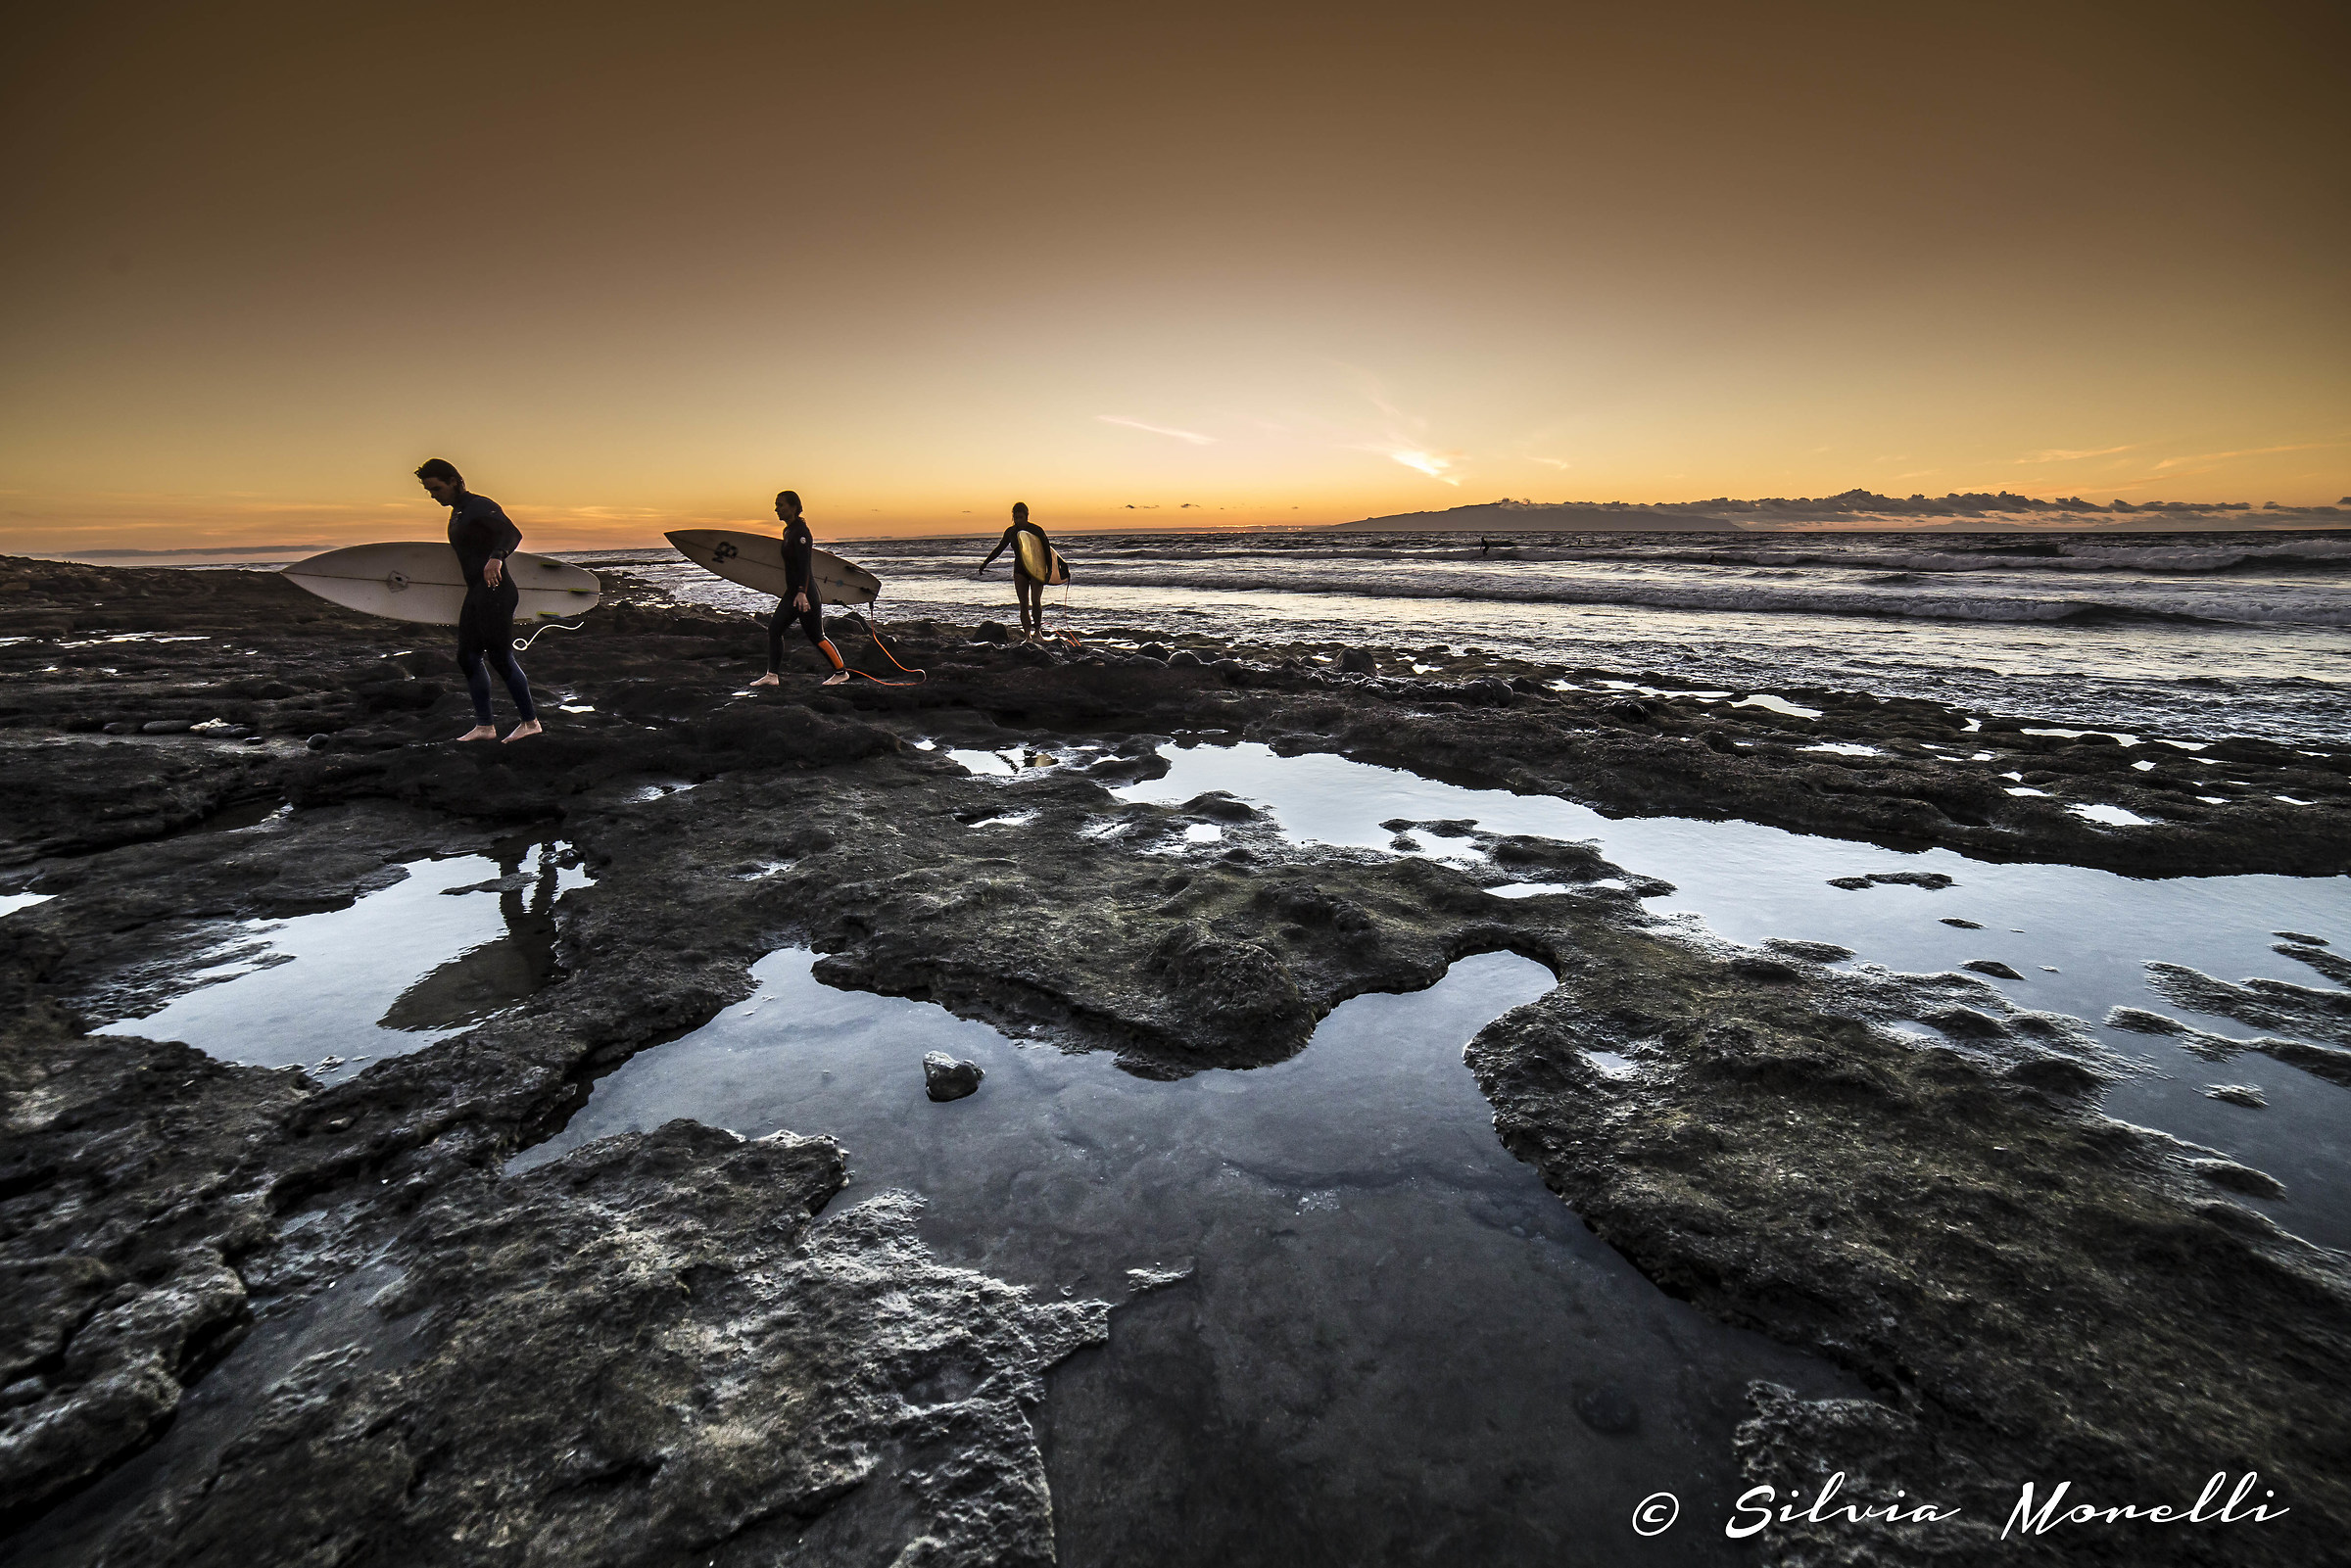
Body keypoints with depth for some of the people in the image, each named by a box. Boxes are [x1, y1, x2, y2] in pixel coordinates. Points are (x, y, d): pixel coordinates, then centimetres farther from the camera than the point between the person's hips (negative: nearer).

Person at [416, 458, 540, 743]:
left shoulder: (480, 506, -10)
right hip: (475, 593, 10)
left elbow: (513, 533, -27)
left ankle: (530, 722, 1)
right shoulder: (456, 514, 18)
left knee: (500, 657, -8)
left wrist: (496, 557, -45)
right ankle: (484, 726, 13)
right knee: (468, 656, 8)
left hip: (495, 591, -10)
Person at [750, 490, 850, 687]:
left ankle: (841, 672, 14)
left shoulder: (801, 532, -15)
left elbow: (805, 565, -26)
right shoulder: (788, 531, 14)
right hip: (792, 593, 10)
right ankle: (772, 676, 7)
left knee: (816, 637, -1)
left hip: (806, 595, -10)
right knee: (774, 629, 4)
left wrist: (802, 593, -35)